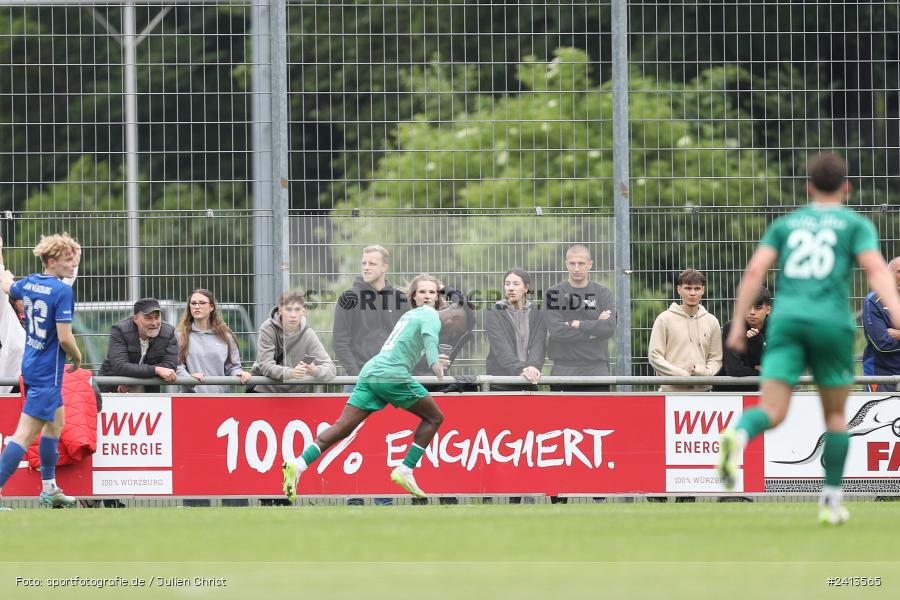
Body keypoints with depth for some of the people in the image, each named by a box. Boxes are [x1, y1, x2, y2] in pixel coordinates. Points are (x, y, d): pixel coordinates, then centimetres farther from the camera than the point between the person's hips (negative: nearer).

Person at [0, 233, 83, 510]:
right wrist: (77, 358, -2)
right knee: (25, 434, -11)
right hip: (47, 373, -10)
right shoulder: (62, 291, -20)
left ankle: (49, 489, 34)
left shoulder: (29, 283, 4)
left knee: (55, 423, 25)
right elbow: (65, 338, -23)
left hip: (31, 367, 10)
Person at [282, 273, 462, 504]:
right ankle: (405, 471, 5)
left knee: (343, 427, -1)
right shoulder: (429, 315, 2)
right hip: (393, 375, -7)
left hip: (370, 372, 8)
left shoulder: (409, 315, 28)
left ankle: (299, 464, -17)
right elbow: (429, 336, -21)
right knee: (434, 417, 10)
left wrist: (434, 359, 50)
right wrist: (434, 362, -38)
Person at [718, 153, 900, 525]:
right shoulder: (856, 224, 12)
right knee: (835, 414, 17)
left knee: (772, 412, -10)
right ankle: (831, 500, 15)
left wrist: (738, 324, 6)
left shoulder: (786, 224, 21)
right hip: (832, 322, -2)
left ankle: (737, 437, -44)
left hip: (786, 317, 2)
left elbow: (755, 270, 8)